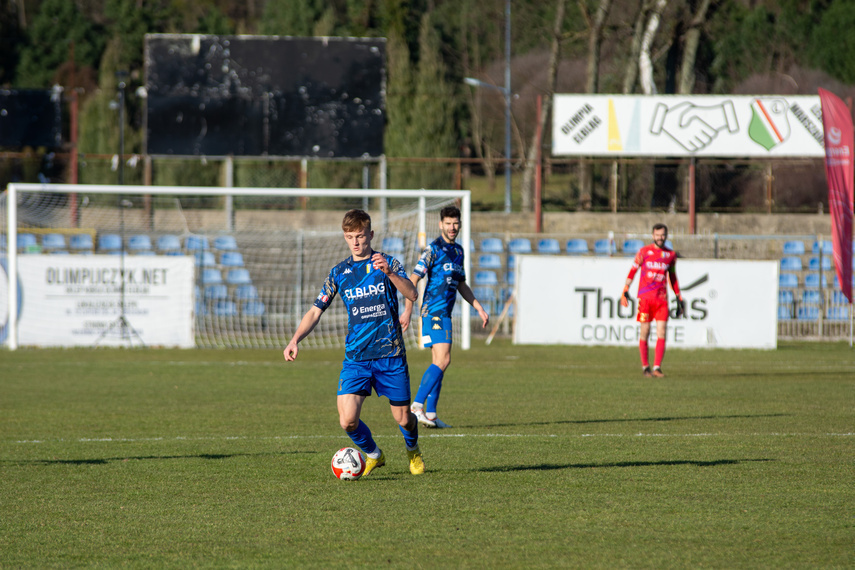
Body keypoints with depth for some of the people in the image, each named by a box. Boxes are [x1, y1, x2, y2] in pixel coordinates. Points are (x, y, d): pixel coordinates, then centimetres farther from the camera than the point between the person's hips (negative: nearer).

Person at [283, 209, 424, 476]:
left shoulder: (388, 263, 1)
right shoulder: (339, 273, 9)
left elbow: (412, 294, -15)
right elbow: (316, 311, 10)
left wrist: (389, 273, -32)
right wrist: (295, 340, -5)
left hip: (390, 354, -2)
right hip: (355, 357, 2)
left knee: (403, 418, 5)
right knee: (348, 421, -13)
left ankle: (413, 449, 41)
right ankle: (373, 454, 18)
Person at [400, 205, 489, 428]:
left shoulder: (458, 251, 17)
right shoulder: (433, 249, -9)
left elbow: (461, 284, 27)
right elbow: (413, 280, -12)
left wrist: (479, 308, 23)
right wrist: (407, 311, -19)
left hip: (444, 313, 9)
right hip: (434, 311, -9)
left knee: (439, 363, 7)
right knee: (443, 360, -18)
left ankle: (430, 414, 8)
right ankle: (417, 406, -20)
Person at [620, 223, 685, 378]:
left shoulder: (671, 254, 11)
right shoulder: (644, 252, 3)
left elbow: (673, 278, 21)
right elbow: (633, 271, 6)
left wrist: (679, 298, 18)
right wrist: (625, 291, -2)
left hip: (662, 298, 2)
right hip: (645, 296, -2)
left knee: (661, 333, -8)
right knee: (645, 332, -1)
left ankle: (657, 367, -7)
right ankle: (645, 366, 11)